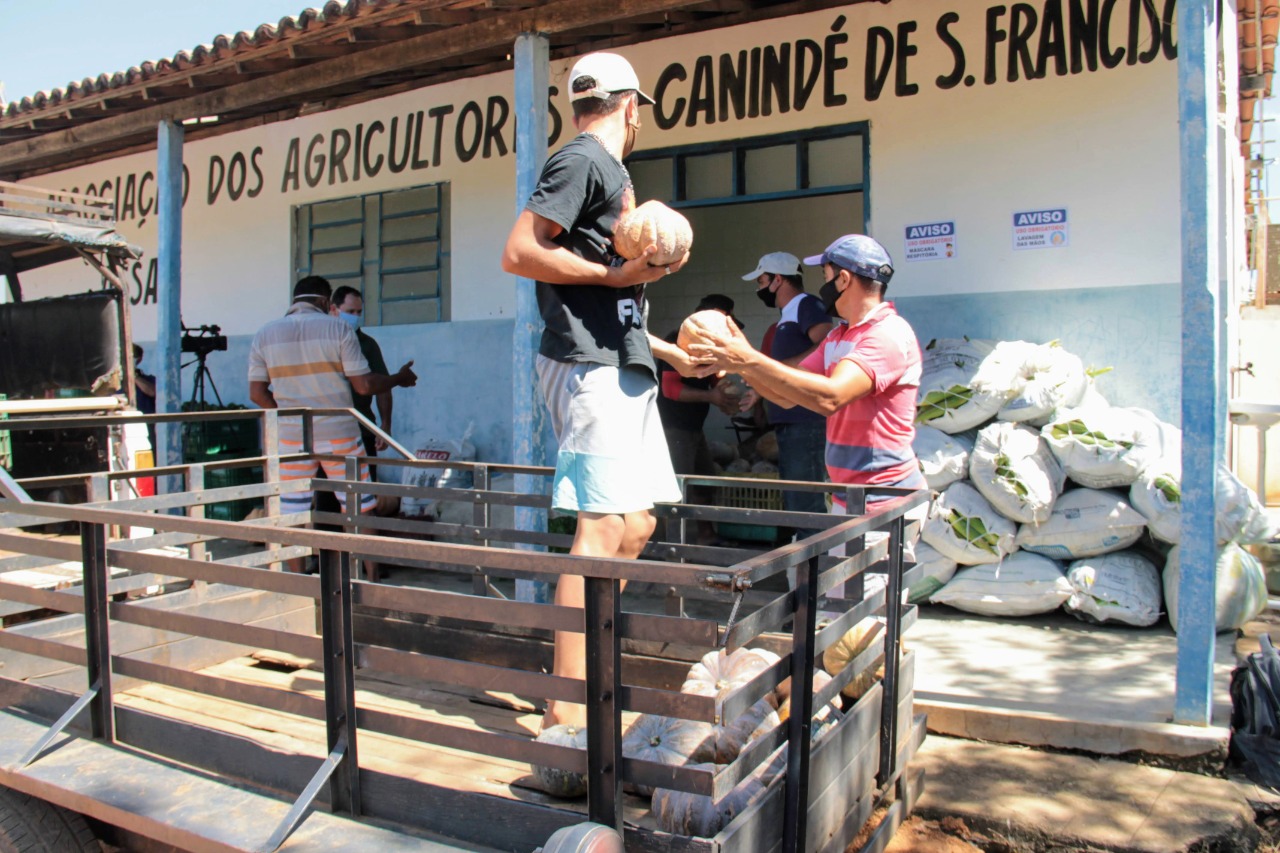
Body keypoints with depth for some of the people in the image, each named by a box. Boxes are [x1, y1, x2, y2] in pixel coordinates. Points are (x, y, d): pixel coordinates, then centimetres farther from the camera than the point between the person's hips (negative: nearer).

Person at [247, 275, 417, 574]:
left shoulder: (264, 335, 4)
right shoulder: (337, 329, -4)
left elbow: (257, 393, 3)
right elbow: (364, 384, -7)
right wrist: (399, 379, 10)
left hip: (292, 437, 2)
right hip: (339, 434, -2)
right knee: (358, 511, 8)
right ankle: (370, 580, 14)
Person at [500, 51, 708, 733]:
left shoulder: (611, 172, 26)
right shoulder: (583, 159, -4)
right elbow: (519, 253, -16)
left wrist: (670, 352, 30)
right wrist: (613, 273, -16)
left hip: (624, 368, 10)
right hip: (590, 368, -10)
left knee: (637, 524, 13)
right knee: (601, 528, -14)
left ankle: (588, 659, 23)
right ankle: (566, 708, -11)